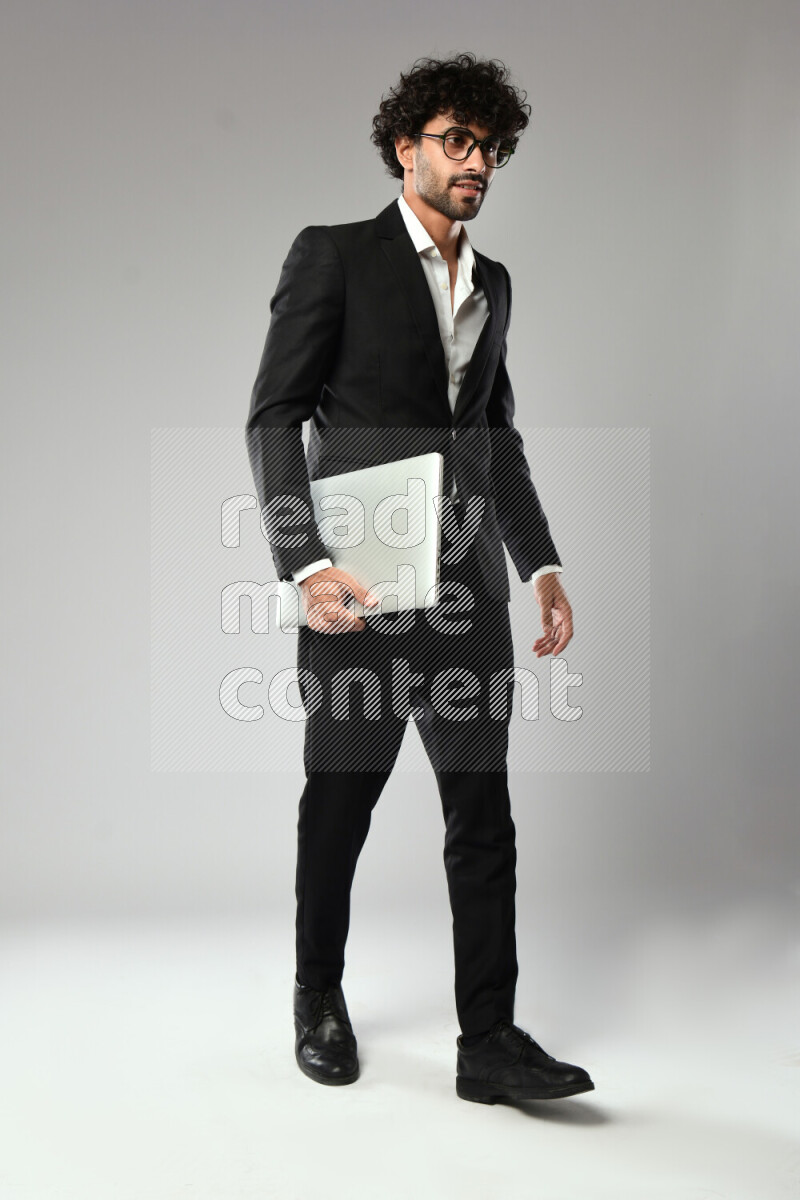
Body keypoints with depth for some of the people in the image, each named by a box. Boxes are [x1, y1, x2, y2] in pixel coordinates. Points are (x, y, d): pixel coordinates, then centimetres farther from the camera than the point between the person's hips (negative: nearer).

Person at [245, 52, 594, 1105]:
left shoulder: (494, 283, 16)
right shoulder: (334, 255, -2)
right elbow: (275, 417, -8)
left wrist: (541, 561, 10)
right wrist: (307, 565, -19)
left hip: (468, 587, 5)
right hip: (360, 586, -5)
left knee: (484, 814, 2)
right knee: (339, 803, 9)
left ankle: (490, 1040, 8)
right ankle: (319, 995, 30)